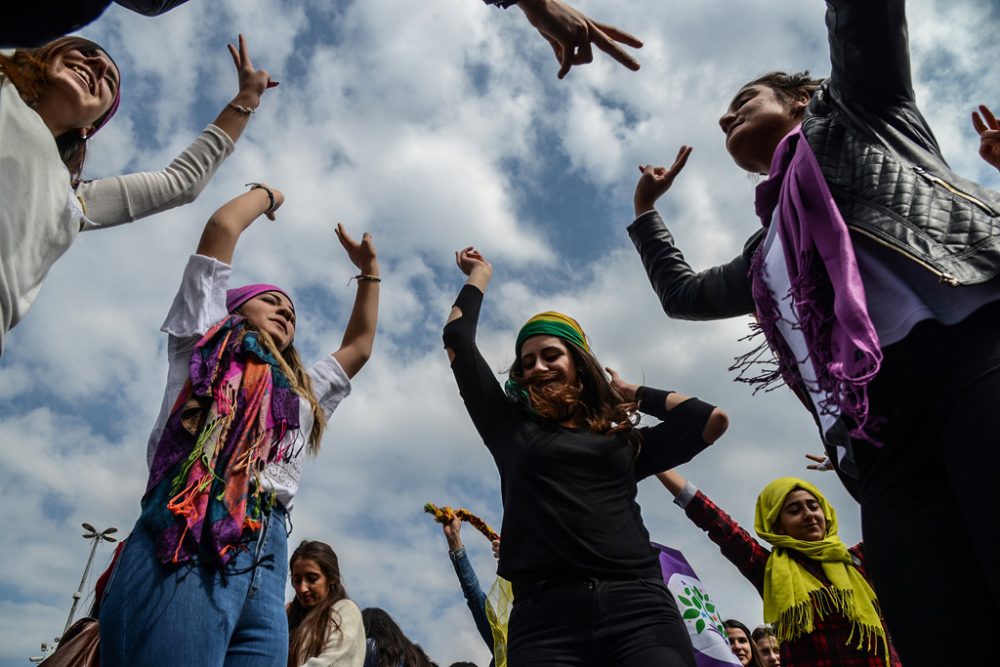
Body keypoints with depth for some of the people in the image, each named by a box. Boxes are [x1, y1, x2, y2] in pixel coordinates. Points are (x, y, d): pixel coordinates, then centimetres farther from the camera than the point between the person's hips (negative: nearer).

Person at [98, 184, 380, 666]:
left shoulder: (301, 391, 33)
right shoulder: (203, 339, 19)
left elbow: (359, 347, 43)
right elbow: (221, 227, 15)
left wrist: (368, 272, 48)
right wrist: (267, 194, 33)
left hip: (264, 567, 5)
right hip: (181, 551, -5)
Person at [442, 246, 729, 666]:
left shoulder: (624, 441, 20)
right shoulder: (511, 428, 18)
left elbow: (713, 419, 13)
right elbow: (457, 338, 19)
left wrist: (633, 393, 22)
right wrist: (480, 274, 33)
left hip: (639, 607, 1)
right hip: (545, 614, -1)